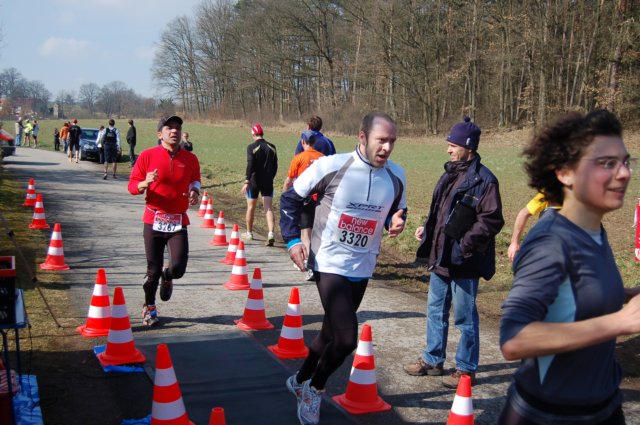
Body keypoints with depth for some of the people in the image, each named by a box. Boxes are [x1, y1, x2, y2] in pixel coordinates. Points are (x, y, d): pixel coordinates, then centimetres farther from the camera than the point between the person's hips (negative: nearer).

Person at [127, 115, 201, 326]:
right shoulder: (147, 155, -3)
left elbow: (195, 182, 19)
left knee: (178, 267, -12)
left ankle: (167, 277, 27)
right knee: (154, 269, 4)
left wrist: (195, 192, -4)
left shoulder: (190, 159, 4)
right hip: (153, 220, -1)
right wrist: (145, 184, -22)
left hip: (178, 222, 1)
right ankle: (149, 308, 28)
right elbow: (132, 185, 0)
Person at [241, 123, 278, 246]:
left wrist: (246, 181, -18)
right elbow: (275, 166, 10)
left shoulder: (252, 147, -9)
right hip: (268, 182, 3)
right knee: (269, 208, -1)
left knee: (251, 207, 13)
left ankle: (249, 233, 26)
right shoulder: (271, 147, 5)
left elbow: (250, 165, -17)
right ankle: (271, 233, -19)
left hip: (254, 181, -3)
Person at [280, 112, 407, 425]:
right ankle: (315, 389, 13)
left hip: (362, 269, 5)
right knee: (346, 338, -14)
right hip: (329, 264, -5)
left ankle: (301, 381, 42)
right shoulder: (330, 166, -17)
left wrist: (396, 221, -9)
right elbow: (291, 198, -4)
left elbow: (398, 210, 15)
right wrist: (292, 240, -11)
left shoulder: (396, 177, -4)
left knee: (333, 333, 18)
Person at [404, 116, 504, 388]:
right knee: (435, 310, 19)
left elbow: (491, 221, -20)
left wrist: (464, 244, -22)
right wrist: (427, 229, 9)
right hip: (440, 257, 9)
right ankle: (433, 360, 34)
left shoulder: (483, 180, -16)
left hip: (463, 262, -9)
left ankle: (465, 369, 19)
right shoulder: (451, 173, 11)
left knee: (464, 317, 4)